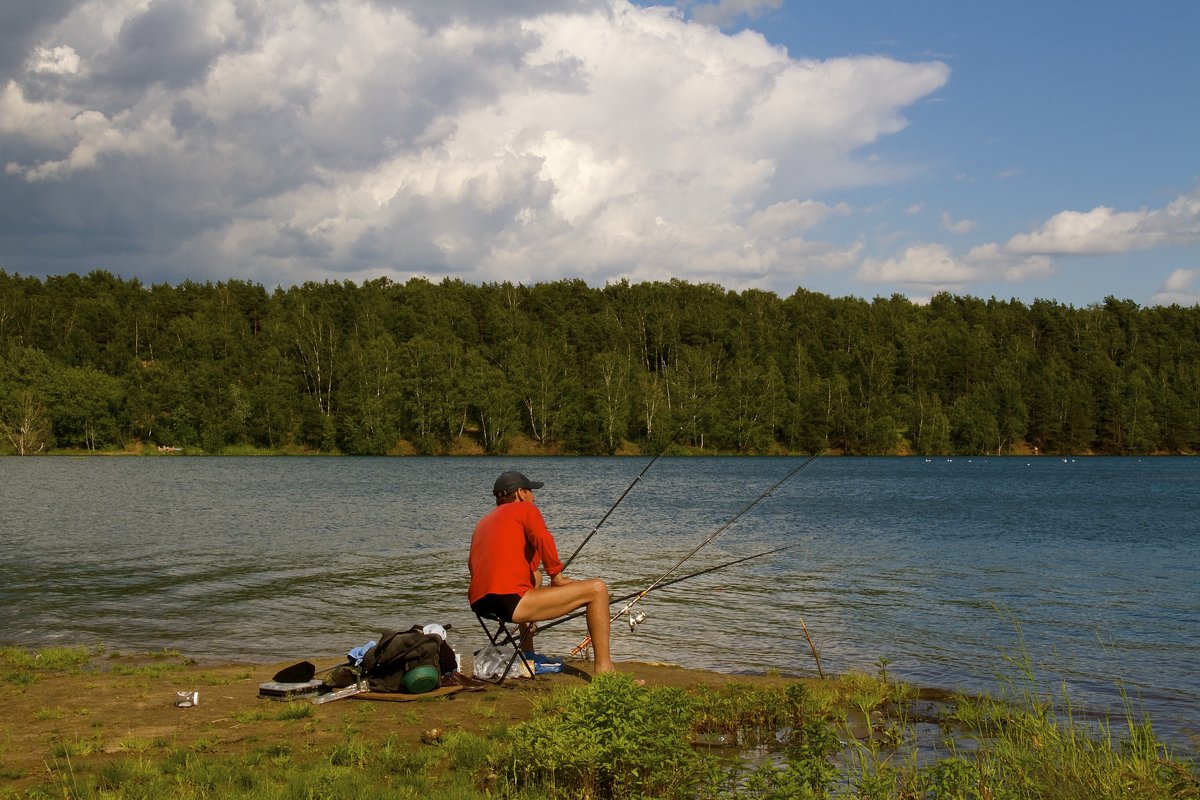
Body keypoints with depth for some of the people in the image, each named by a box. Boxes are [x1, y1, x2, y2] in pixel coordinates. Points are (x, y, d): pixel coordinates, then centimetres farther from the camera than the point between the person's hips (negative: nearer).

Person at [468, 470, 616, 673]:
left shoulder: (483, 521, 28)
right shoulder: (525, 509, 8)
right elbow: (543, 540, -11)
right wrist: (556, 576, 0)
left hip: (479, 605, 9)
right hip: (511, 601, -9)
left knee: (534, 577, 41)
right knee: (596, 589, -4)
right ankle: (604, 670, -9)